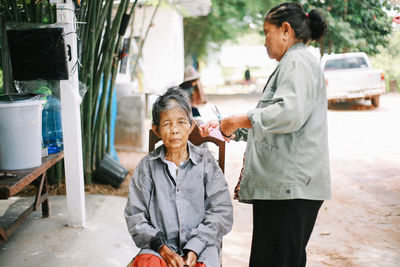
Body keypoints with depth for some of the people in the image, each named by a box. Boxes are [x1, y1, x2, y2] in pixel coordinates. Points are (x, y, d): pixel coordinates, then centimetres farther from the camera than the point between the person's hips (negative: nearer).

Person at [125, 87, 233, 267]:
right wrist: (162, 247, -8)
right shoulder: (147, 166, 10)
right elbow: (134, 215, 6)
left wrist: (194, 248, -10)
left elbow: (222, 211, 3)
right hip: (157, 246, 1)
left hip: (200, 246, 0)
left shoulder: (206, 162, 8)